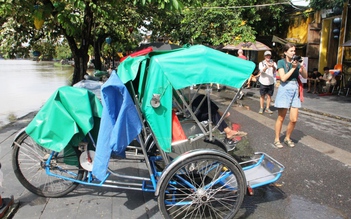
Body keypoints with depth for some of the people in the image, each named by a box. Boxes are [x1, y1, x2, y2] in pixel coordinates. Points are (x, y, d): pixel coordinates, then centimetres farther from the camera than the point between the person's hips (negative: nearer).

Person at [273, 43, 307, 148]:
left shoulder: (296, 62, 10)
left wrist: (302, 66, -8)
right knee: (281, 118, 3)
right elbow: (283, 78, -14)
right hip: (285, 90, -5)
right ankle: (277, 139, 17)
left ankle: (287, 138, 24)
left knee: (294, 119, 3)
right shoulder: (281, 62, -4)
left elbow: (305, 76, 7)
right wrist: (293, 68, -13)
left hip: (295, 90, 5)